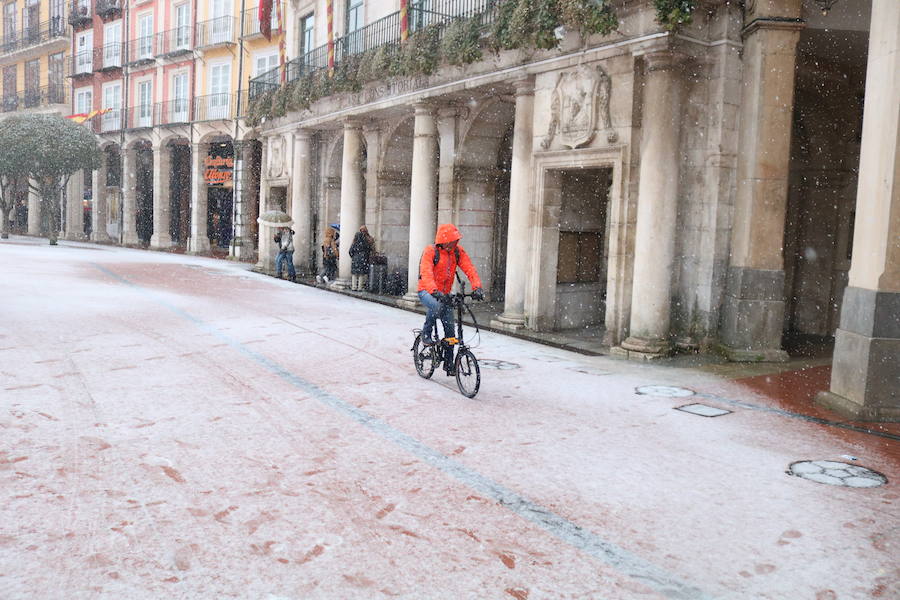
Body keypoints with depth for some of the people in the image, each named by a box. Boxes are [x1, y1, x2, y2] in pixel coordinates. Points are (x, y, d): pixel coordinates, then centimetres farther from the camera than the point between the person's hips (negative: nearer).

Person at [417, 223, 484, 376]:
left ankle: (448, 364, 15)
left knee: (450, 329, 1)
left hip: (445, 294, 5)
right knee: (437, 306, -39)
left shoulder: (458, 251, -4)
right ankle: (426, 334, -13)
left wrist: (477, 287, -30)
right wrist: (435, 291, -49)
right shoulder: (430, 251, -18)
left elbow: (470, 269, -13)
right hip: (426, 291, -5)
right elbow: (426, 273, -32)